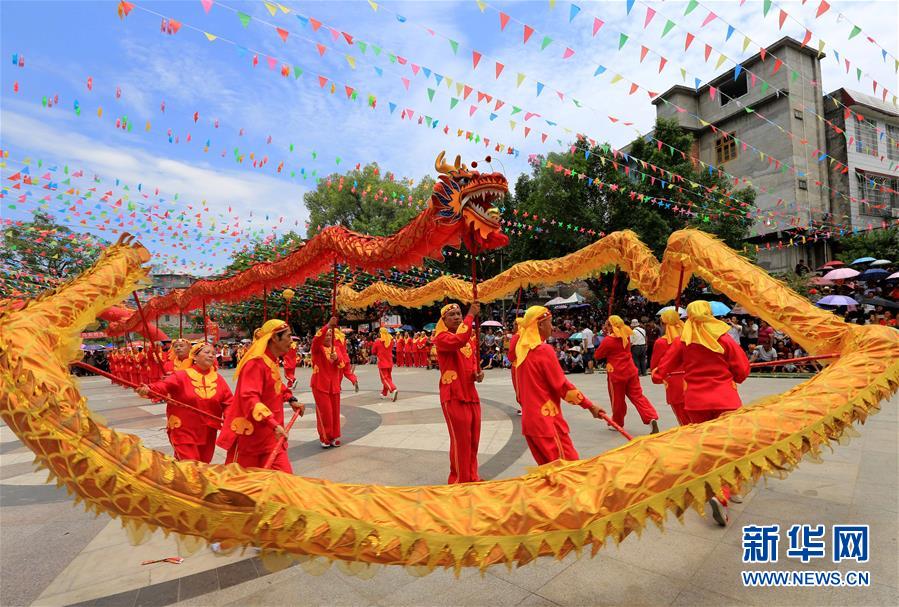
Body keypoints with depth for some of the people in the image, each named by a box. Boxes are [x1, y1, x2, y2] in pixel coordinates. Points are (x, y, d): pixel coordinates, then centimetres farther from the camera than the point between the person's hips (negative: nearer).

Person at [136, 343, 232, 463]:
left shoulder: (218, 379, 4)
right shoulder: (181, 375, -5)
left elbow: (228, 402, -1)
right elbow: (163, 386, -21)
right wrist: (148, 390, -41)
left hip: (208, 433, 4)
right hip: (184, 432, -4)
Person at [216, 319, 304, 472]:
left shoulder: (272, 362, 11)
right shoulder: (256, 362, -18)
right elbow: (249, 398, -29)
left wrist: (291, 400, 14)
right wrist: (274, 424, -37)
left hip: (271, 436, 8)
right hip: (249, 436, -8)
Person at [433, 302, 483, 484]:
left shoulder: (470, 338, 13)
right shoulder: (441, 337, -11)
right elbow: (459, 340, -33)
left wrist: (478, 373, 0)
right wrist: (471, 314, -26)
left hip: (471, 395, 7)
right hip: (454, 397, -7)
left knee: (473, 440, 16)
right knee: (460, 441, 0)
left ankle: (472, 477, 32)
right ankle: (459, 481, 17)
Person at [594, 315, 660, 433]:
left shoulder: (608, 340, -16)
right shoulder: (626, 336, 3)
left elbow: (597, 356, -8)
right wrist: (608, 334, 9)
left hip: (616, 374, -6)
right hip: (631, 371, 6)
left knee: (617, 400, 9)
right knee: (638, 396, 9)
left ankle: (617, 423, 25)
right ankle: (652, 418, -6)